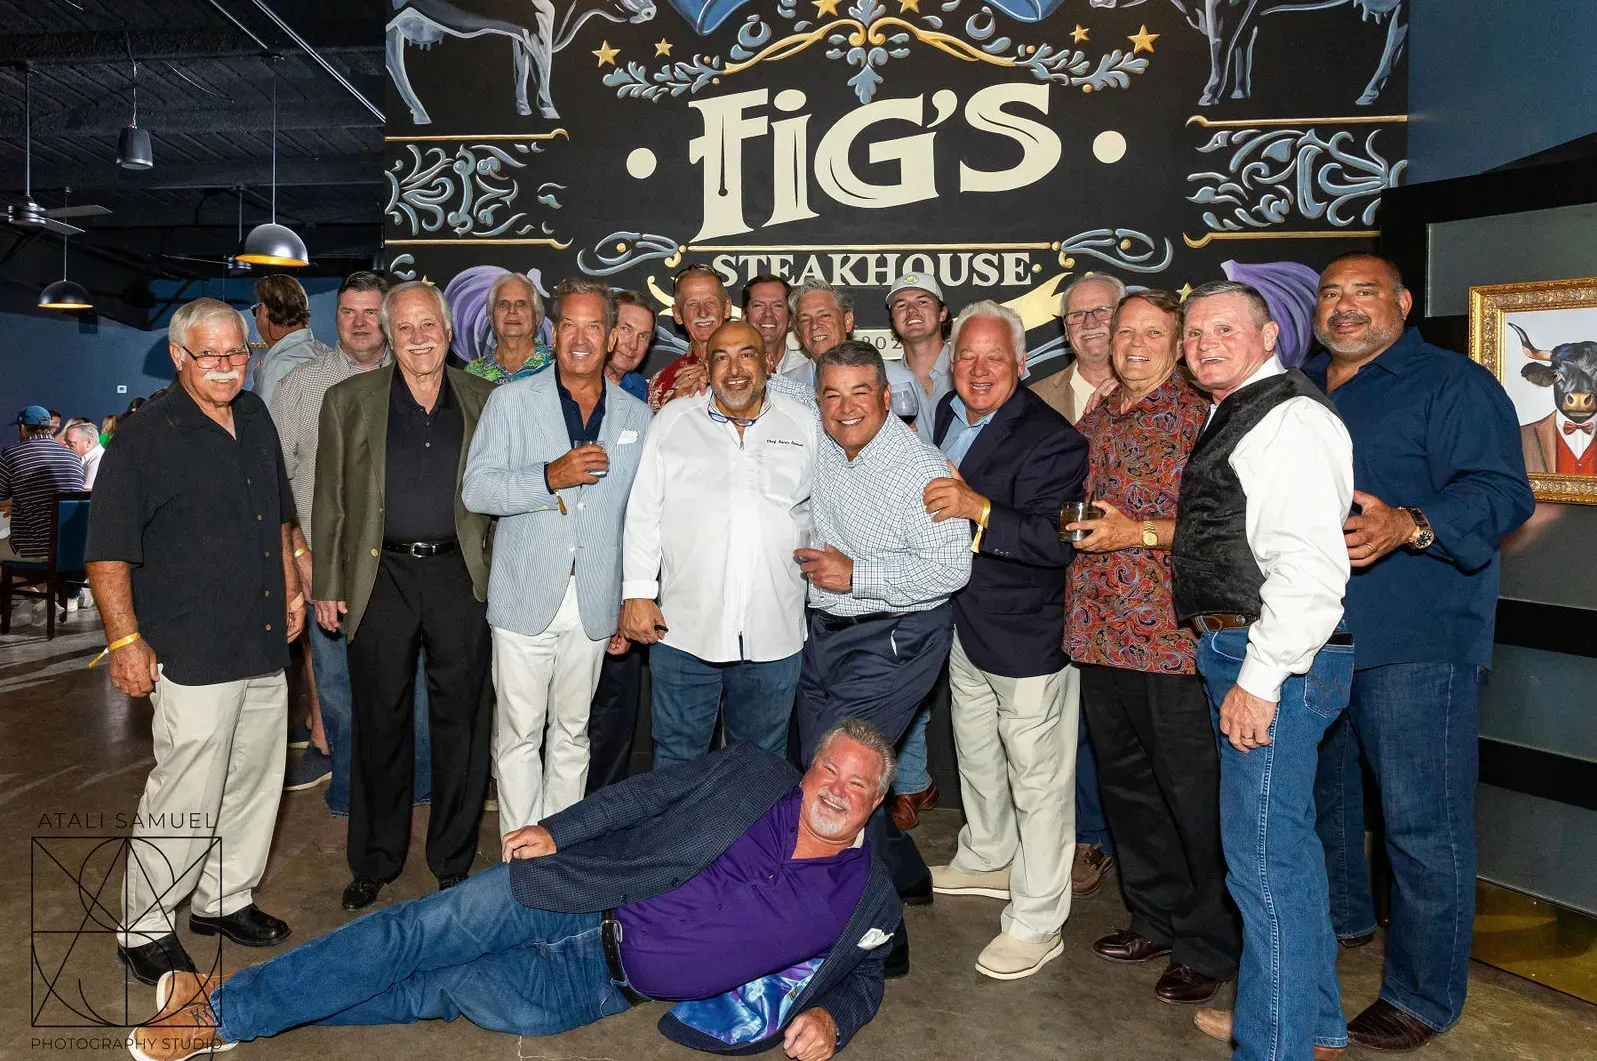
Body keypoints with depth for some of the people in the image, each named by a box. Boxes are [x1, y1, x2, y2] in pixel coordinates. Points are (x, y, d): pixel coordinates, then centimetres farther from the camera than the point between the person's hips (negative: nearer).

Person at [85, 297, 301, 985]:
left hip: (264, 645, 7)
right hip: (192, 655, -7)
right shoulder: (145, 438, -10)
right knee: (185, 799, -2)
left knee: (255, 784, 15)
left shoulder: (255, 418, 11)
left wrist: (290, 587, 21)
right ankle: (144, 930, 17)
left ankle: (223, 900, 33)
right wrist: (125, 640, -15)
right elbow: (107, 552, -11)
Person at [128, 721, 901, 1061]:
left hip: (610, 983, 0)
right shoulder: (751, 775, -5)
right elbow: (647, 794, -1)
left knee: (450, 993, -8)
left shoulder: (863, 899, -4)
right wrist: (557, 829, -9)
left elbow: (862, 975, 10)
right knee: (424, 932, -13)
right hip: (584, 891, 1)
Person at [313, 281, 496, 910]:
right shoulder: (349, 401, 6)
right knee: (380, 724, 9)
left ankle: (454, 863, 22)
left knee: (462, 724, 6)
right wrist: (326, 586, 2)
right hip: (381, 579, 0)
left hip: (461, 577, 0)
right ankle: (374, 864, 26)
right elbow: (329, 500, 6)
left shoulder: (483, 400, 7)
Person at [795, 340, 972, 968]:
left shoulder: (921, 469, -17)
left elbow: (950, 568, -22)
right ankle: (905, 876, 37)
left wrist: (856, 575, -21)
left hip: (893, 639, -8)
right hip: (824, 633, 8)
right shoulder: (819, 447, 3)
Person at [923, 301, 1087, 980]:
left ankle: (1035, 924, 16)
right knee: (976, 756, 25)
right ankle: (987, 861, 48)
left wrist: (979, 510, -37)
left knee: (1037, 779, 2)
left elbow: (1059, 540, -31)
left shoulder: (1050, 439, -20)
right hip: (965, 625, 9)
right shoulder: (948, 415, 5)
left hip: (1029, 636, -8)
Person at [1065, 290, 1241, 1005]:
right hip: (1101, 632, 7)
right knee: (1123, 782, 17)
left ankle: (1210, 946, 20)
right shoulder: (1094, 422, 14)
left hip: (1173, 635, -7)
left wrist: (1138, 532, -20)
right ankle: (1157, 919, 35)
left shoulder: (1198, 418, -7)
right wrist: (1071, 522, 7)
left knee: (1193, 796, 2)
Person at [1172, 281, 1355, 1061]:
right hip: (1238, 652, 11)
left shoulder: (1291, 420, -15)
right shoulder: (1232, 416, 17)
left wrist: (1260, 679, -23)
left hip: (1276, 662, -11)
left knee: (1265, 859, -4)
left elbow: (1310, 569, -24)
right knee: (1287, 849, 20)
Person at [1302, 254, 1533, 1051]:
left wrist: (1407, 526, -33)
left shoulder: (1452, 383, -6)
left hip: (1414, 643, -7)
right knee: (1318, 790, 21)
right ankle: (1338, 915, 43)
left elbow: (1502, 493, -17)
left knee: (1421, 821, -3)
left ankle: (1423, 997, 11)